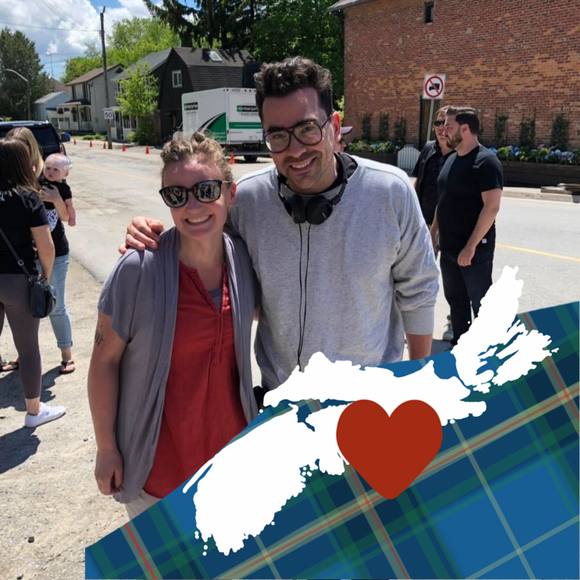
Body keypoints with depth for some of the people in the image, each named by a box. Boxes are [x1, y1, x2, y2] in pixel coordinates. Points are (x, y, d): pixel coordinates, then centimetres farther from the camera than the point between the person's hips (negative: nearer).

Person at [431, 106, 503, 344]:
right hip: (449, 247, 8)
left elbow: (492, 207, -21)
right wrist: (434, 229, 15)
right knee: (455, 298, 17)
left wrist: (471, 246, -23)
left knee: (481, 302, 3)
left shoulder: (485, 161, -15)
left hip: (474, 249, -8)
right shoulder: (452, 159, 11)